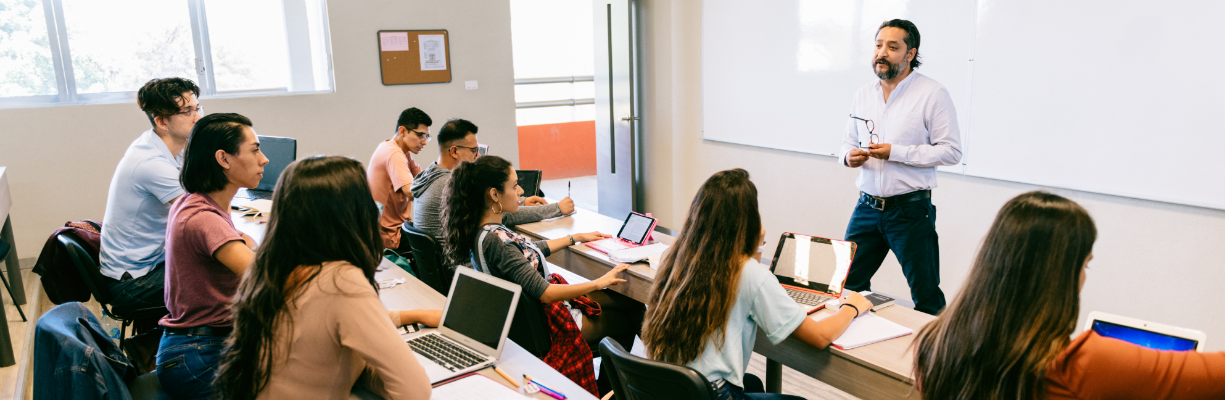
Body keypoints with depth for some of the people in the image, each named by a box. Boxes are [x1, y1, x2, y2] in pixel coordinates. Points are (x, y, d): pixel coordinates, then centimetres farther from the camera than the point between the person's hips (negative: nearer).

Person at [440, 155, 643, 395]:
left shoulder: (482, 229, -1)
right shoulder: (495, 241, -31)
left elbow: (530, 251, 16)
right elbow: (544, 293, -30)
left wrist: (576, 238, 21)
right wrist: (599, 283, -23)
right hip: (544, 322, -9)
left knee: (631, 304, 11)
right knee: (628, 322, 7)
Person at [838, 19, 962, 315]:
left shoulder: (932, 94, -6)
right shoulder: (863, 94, 11)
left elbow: (951, 151, -11)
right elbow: (848, 142, 19)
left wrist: (896, 152, -18)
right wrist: (849, 156, -6)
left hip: (910, 210, -5)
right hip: (867, 207, 5)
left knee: (926, 297, 5)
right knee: (848, 285, 9)